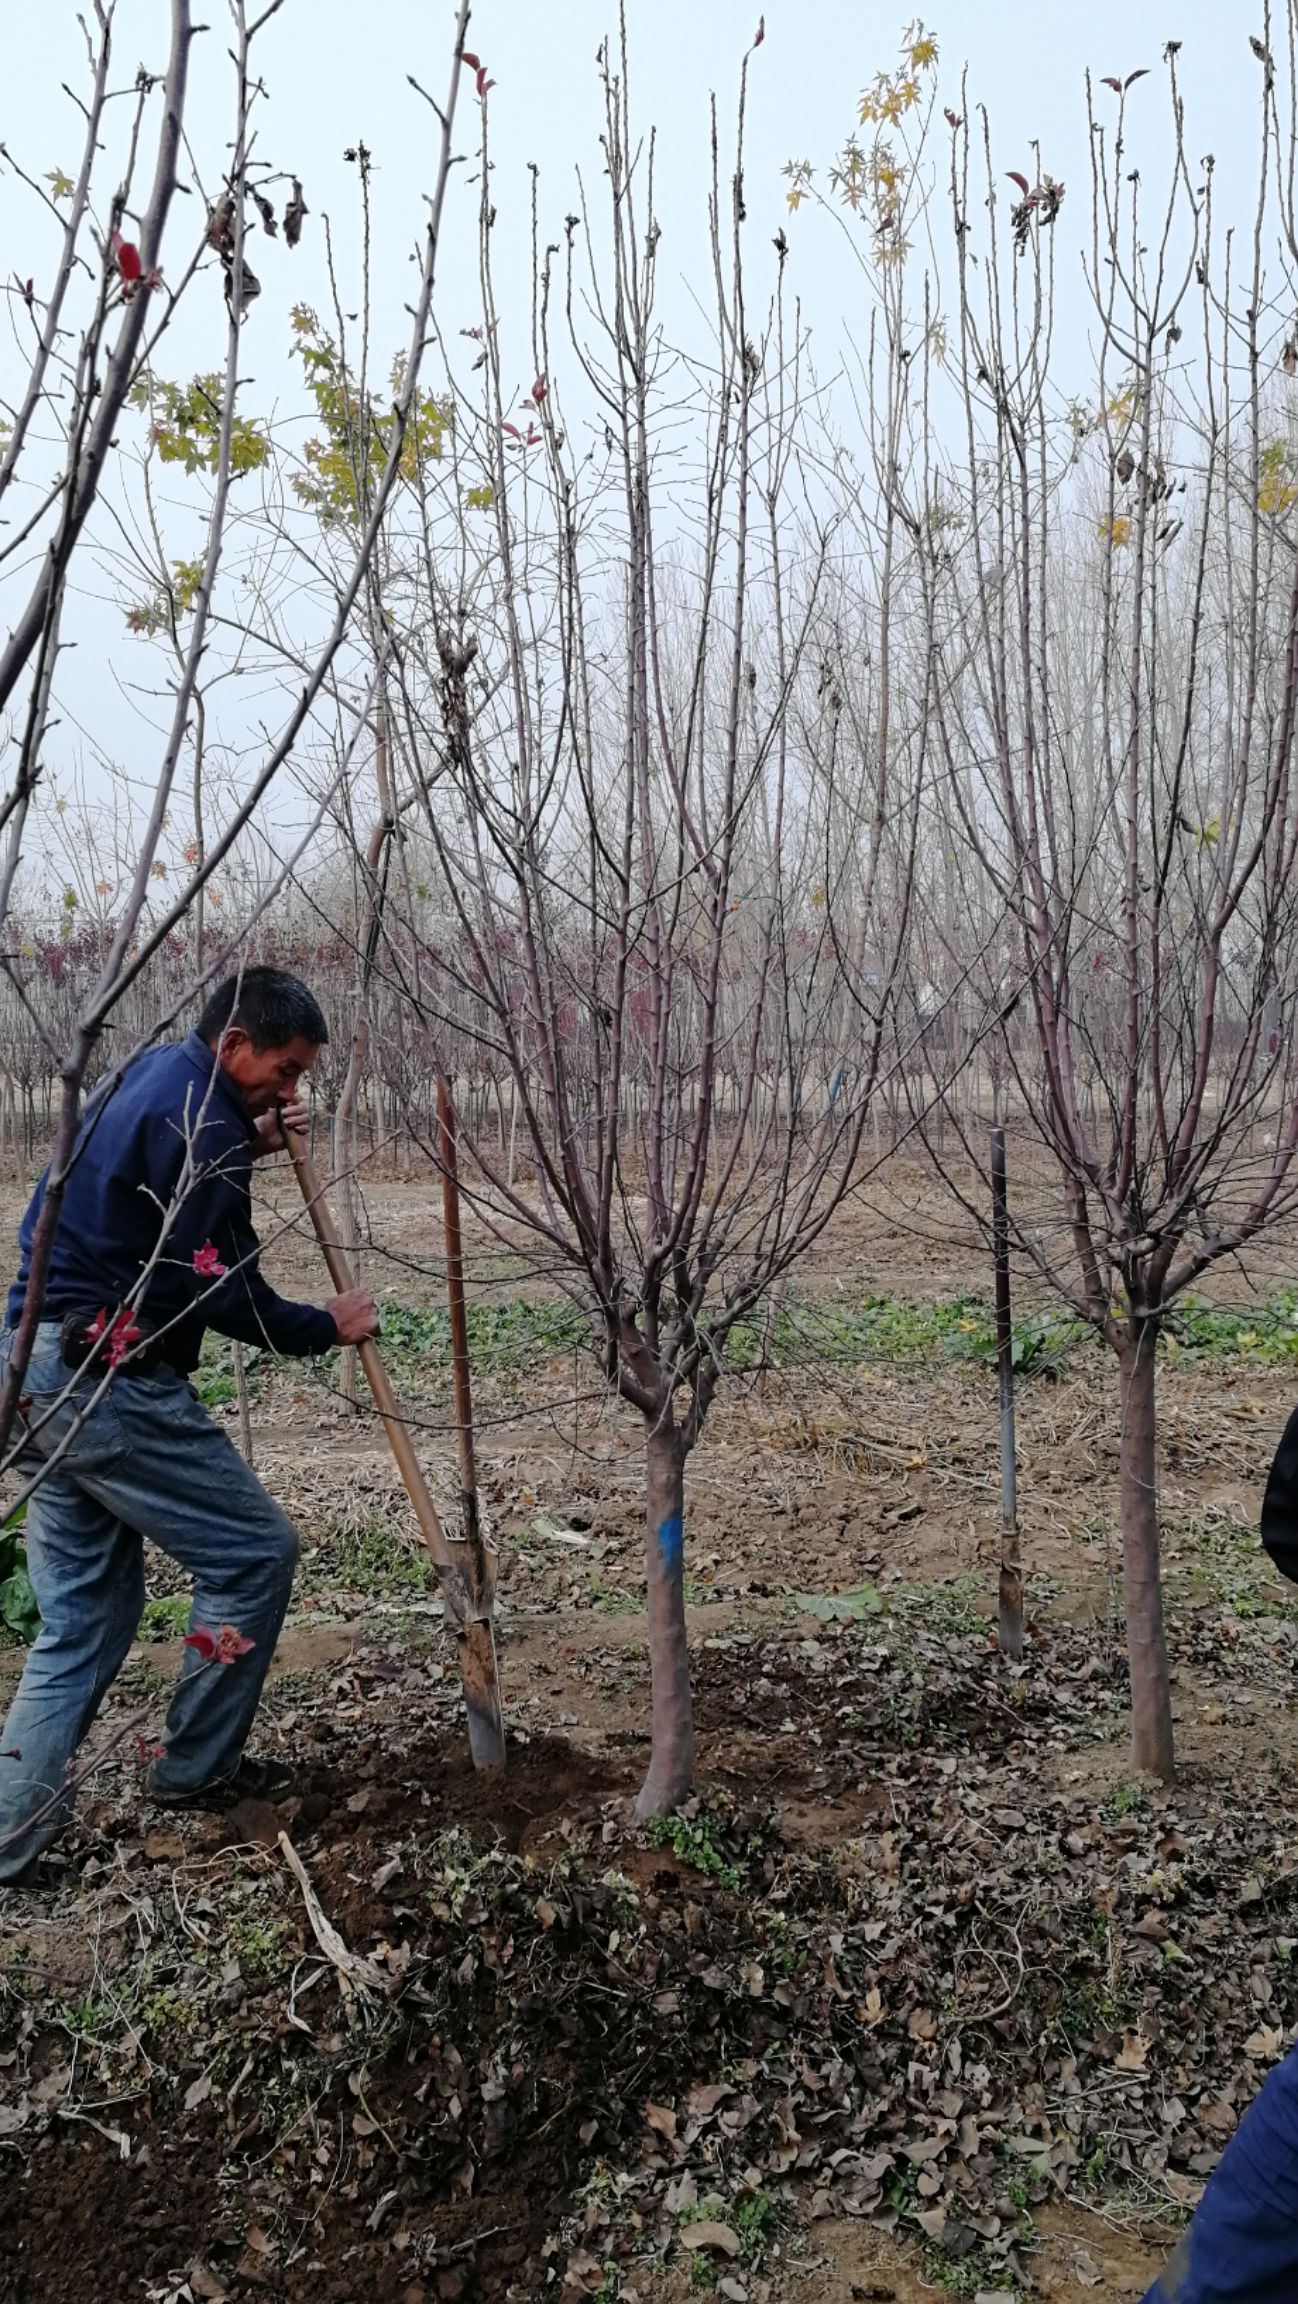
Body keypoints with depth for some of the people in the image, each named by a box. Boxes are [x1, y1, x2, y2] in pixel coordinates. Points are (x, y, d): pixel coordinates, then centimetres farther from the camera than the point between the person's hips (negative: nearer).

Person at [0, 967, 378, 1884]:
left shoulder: (150, 1074, 14)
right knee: (253, 1552, 5)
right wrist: (323, 1328, -4)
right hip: (112, 1382, -10)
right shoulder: (201, 1119, -16)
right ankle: (196, 1767, 19)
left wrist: (252, 1142, 15)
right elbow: (216, 1288, -18)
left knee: (84, 1615, 14)